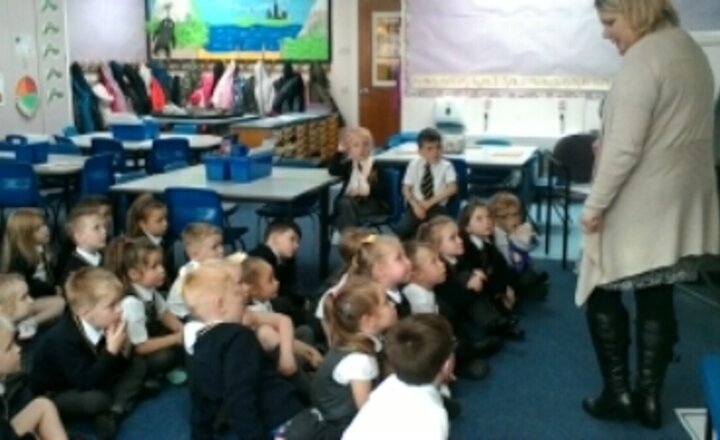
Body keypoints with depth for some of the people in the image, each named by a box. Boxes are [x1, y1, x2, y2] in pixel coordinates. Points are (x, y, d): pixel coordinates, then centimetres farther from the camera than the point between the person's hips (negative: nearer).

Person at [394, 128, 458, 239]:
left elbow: (452, 188, -12)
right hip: (417, 206, 1)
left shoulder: (446, 166, -1)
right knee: (401, 230, -25)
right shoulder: (414, 164, 3)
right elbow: (406, 189, 4)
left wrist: (430, 202, -16)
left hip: (437, 207, -1)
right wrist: (415, 205, -14)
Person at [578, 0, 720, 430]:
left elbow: (623, 148, -22)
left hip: (638, 207, -8)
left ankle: (618, 392, 13)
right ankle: (649, 396, 21)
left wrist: (596, 205, -15)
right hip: (679, 203, 9)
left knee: (602, 294, 7)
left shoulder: (641, 60, -19)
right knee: (658, 299, 13)